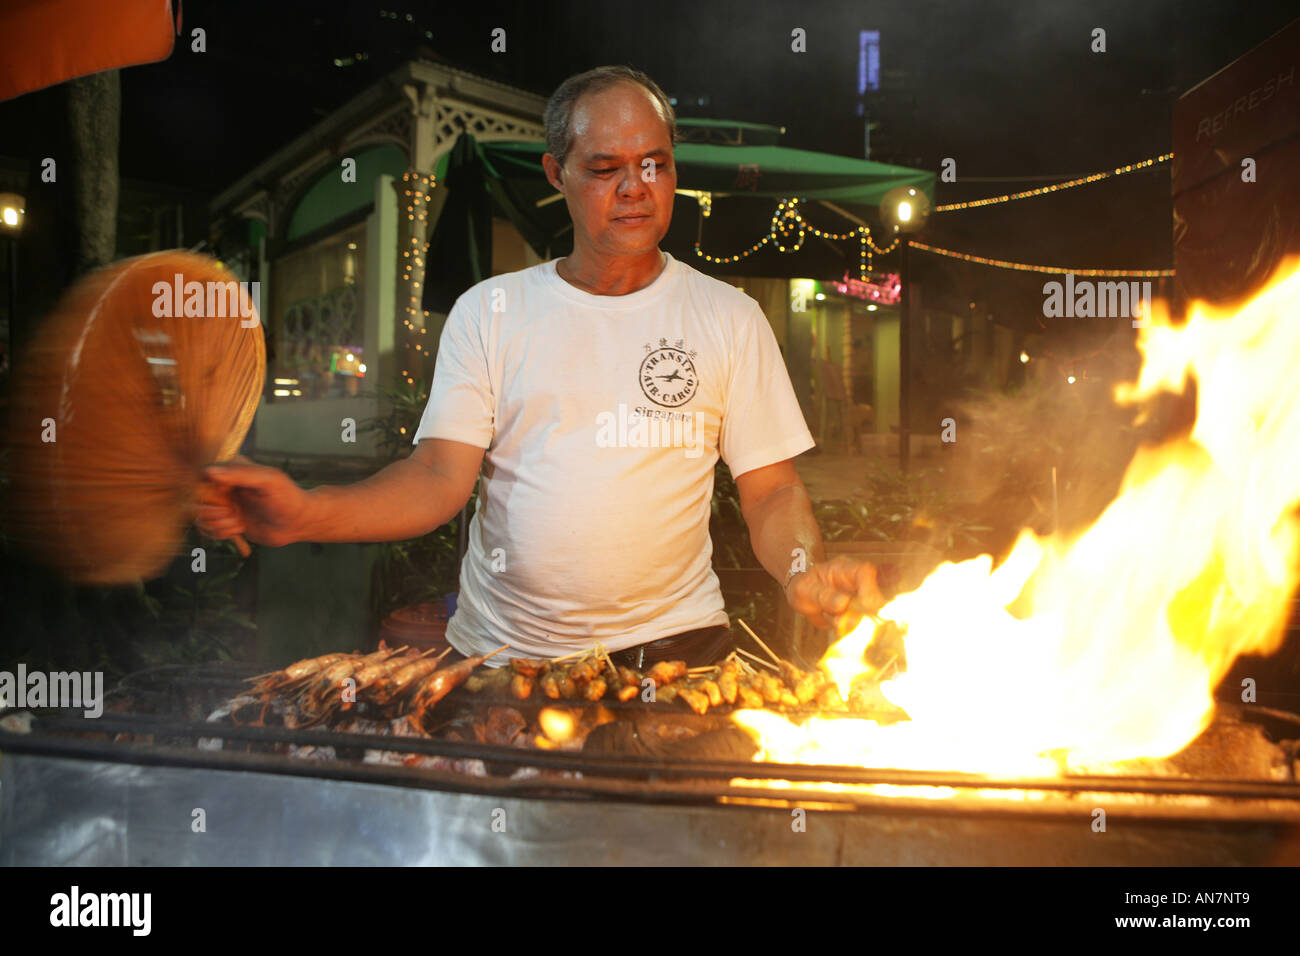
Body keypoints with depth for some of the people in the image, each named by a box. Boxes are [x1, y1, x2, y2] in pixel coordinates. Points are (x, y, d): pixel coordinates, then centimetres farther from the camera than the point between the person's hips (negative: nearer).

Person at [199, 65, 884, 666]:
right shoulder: (488, 311, 6)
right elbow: (441, 478, -3)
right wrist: (306, 514, -21)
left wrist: (809, 573, -17)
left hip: (673, 643, 0)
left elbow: (770, 490, 4)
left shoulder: (728, 317, 5)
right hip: (497, 650, 1)